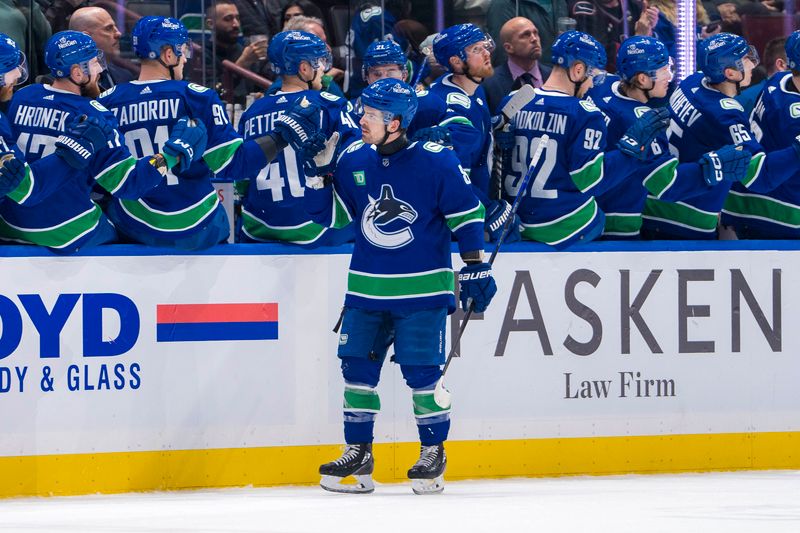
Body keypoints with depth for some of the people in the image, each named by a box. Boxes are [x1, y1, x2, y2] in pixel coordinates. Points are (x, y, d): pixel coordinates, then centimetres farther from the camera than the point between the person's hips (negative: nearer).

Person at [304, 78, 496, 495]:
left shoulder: (434, 162, -11)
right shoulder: (354, 161, 3)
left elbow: (466, 214, -4)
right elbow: (328, 214, 10)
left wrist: (476, 267, -5)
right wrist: (319, 171, -4)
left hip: (422, 288, -5)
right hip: (366, 287, 5)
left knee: (421, 371, -7)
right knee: (357, 366, 3)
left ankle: (433, 453, 9)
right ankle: (358, 453, 14)